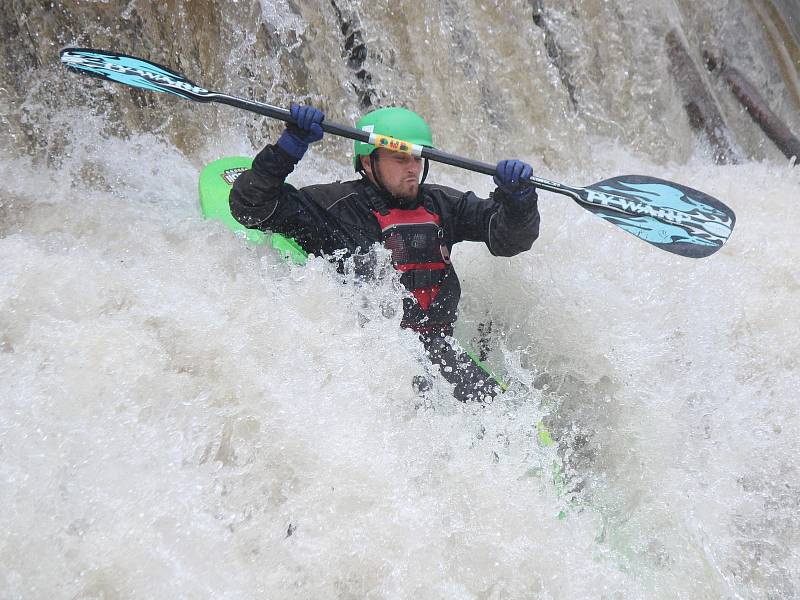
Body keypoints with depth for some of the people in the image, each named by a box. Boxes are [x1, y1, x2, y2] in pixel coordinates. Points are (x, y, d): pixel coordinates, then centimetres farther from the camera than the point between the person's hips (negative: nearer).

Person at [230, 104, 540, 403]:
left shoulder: (440, 205, 12)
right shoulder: (334, 205, -2)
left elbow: (509, 237, 8)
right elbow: (250, 208, -5)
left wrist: (517, 198, -14)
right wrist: (289, 146, -15)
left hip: (436, 348, 5)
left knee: (491, 402, -18)